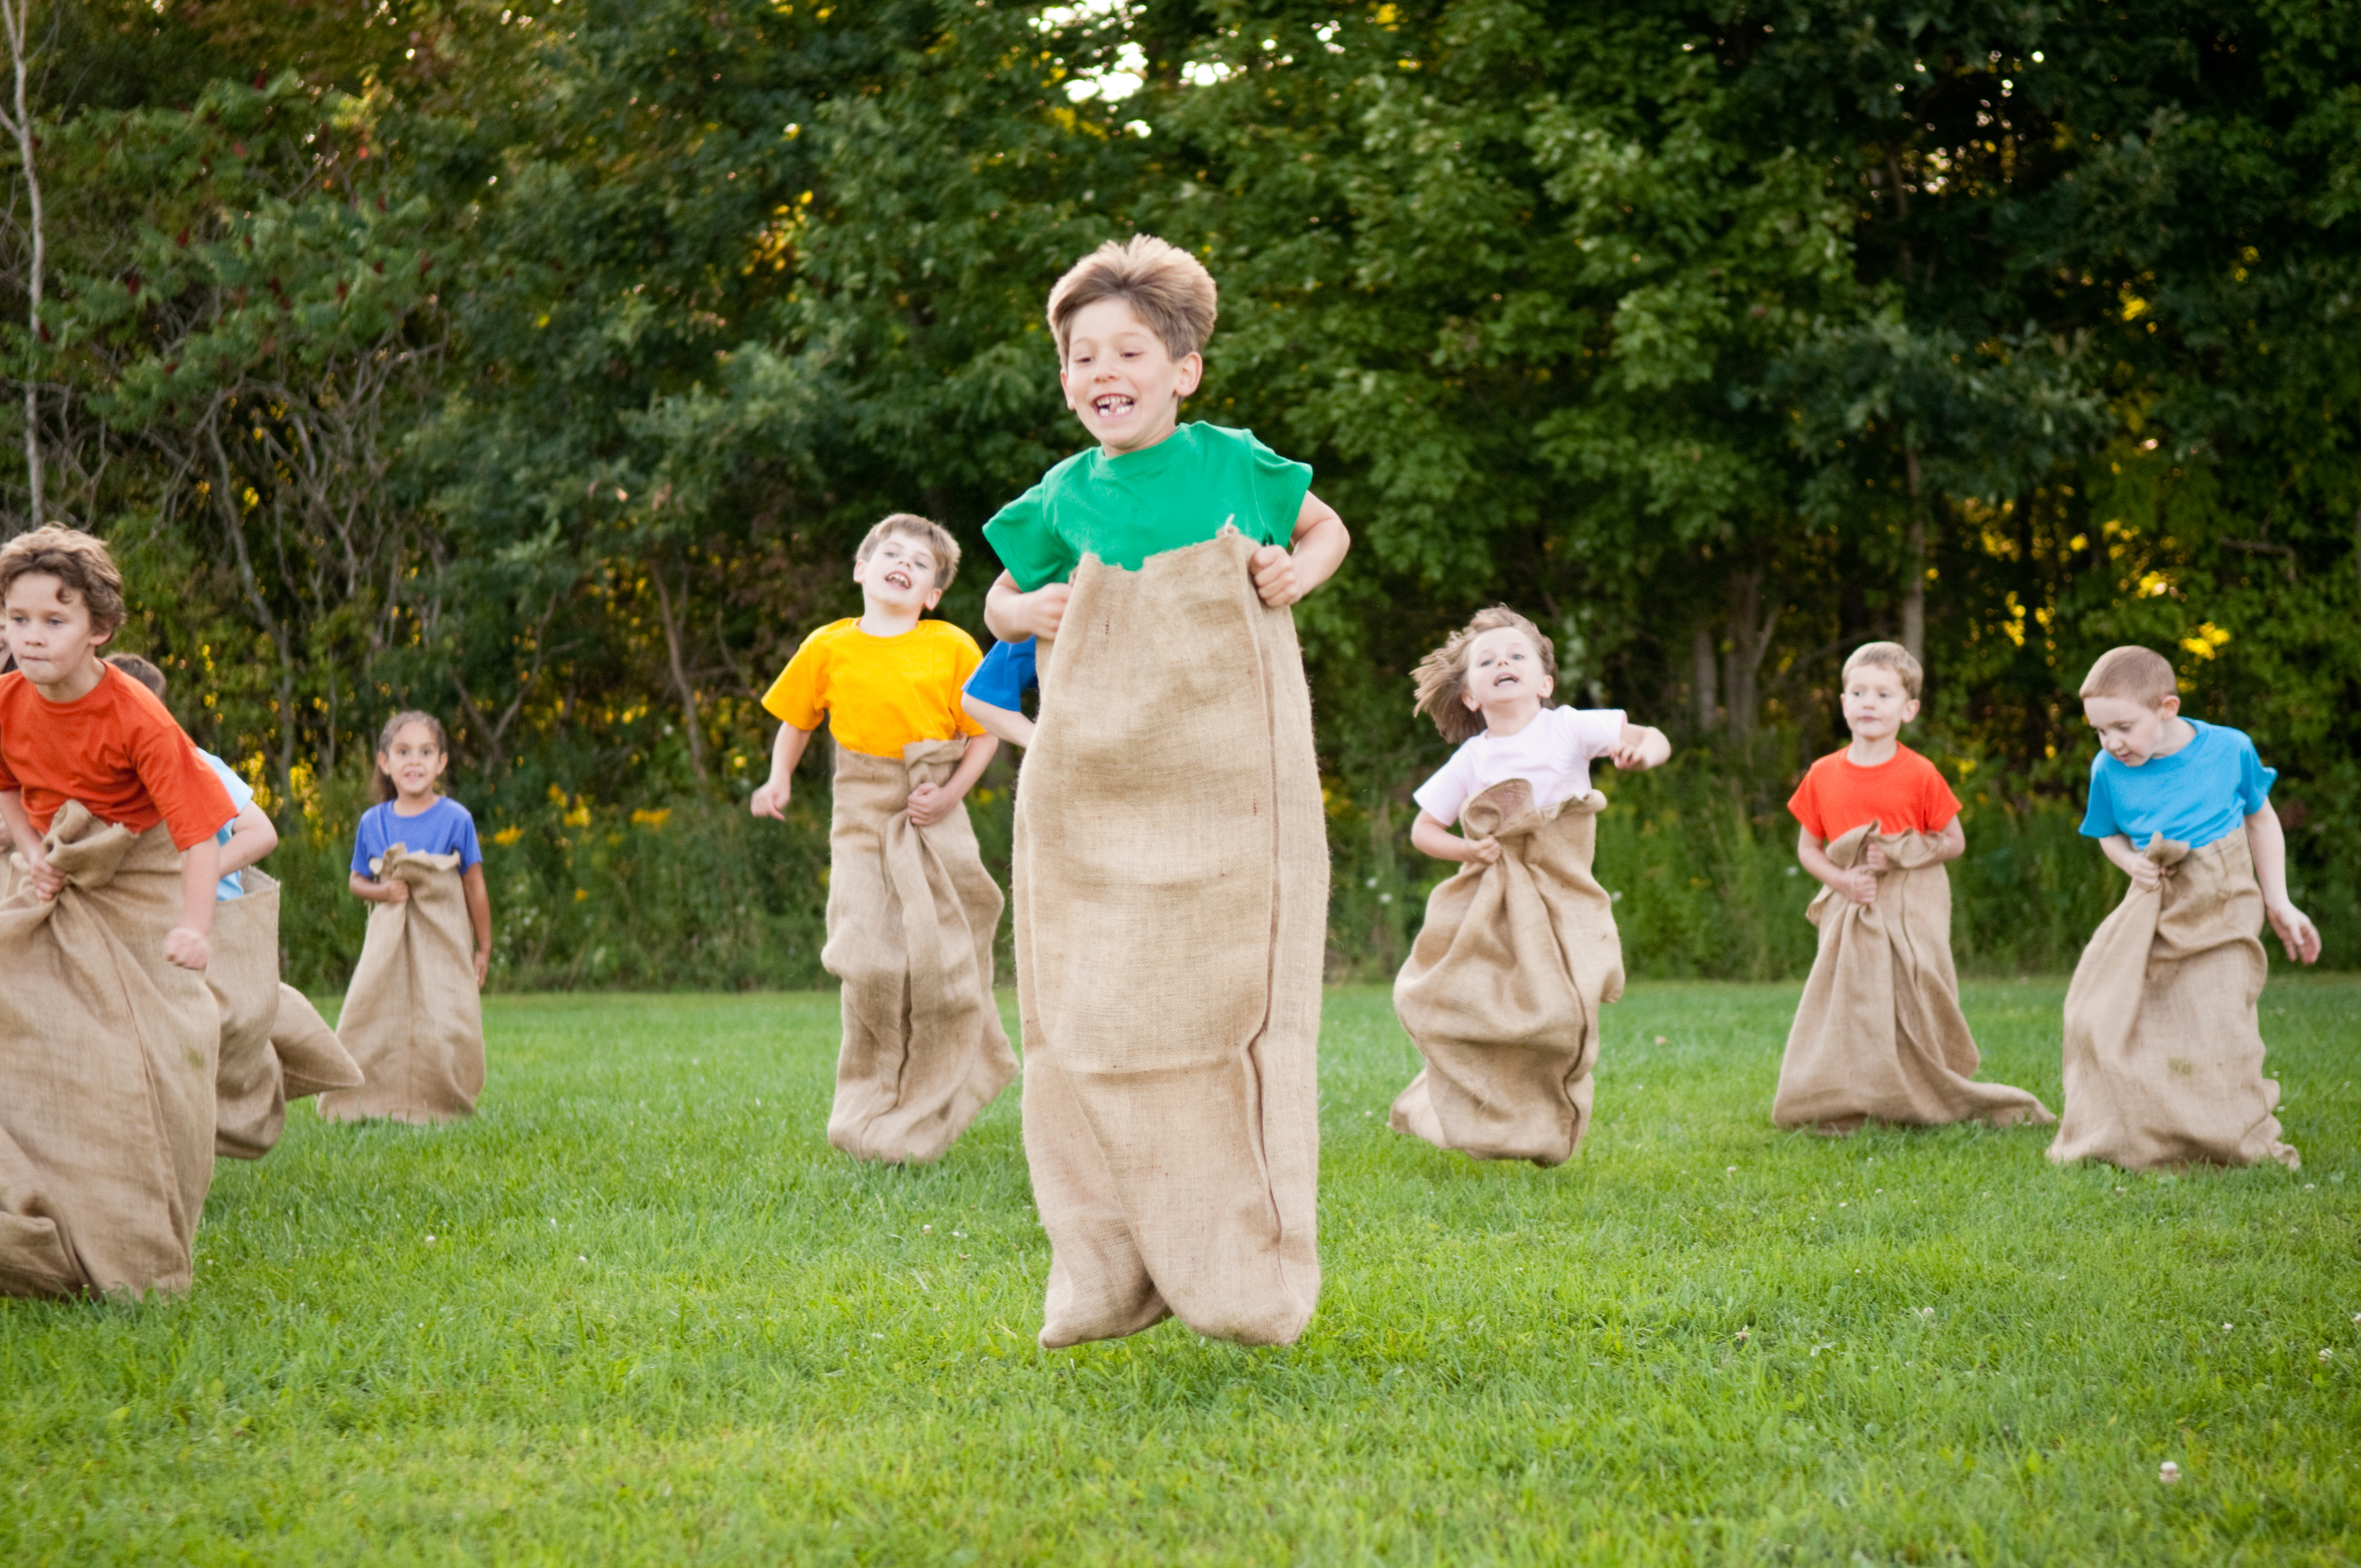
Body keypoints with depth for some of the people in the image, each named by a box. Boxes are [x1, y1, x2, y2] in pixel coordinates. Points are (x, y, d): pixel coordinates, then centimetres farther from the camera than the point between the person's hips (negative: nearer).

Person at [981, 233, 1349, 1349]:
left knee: (1230, 1005, -2)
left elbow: (1327, 530, 19)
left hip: (1226, 788, -2)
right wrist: (1029, 611, -1)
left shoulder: (1233, 465, 1)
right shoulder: (1065, 498, 5)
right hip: (1093, 795, 2)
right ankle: (1107, 1279, 11)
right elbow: (999, 601, 21)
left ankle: (1243, 1278, 7)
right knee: (1090, 1017, 1)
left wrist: (1295, 574, -2)